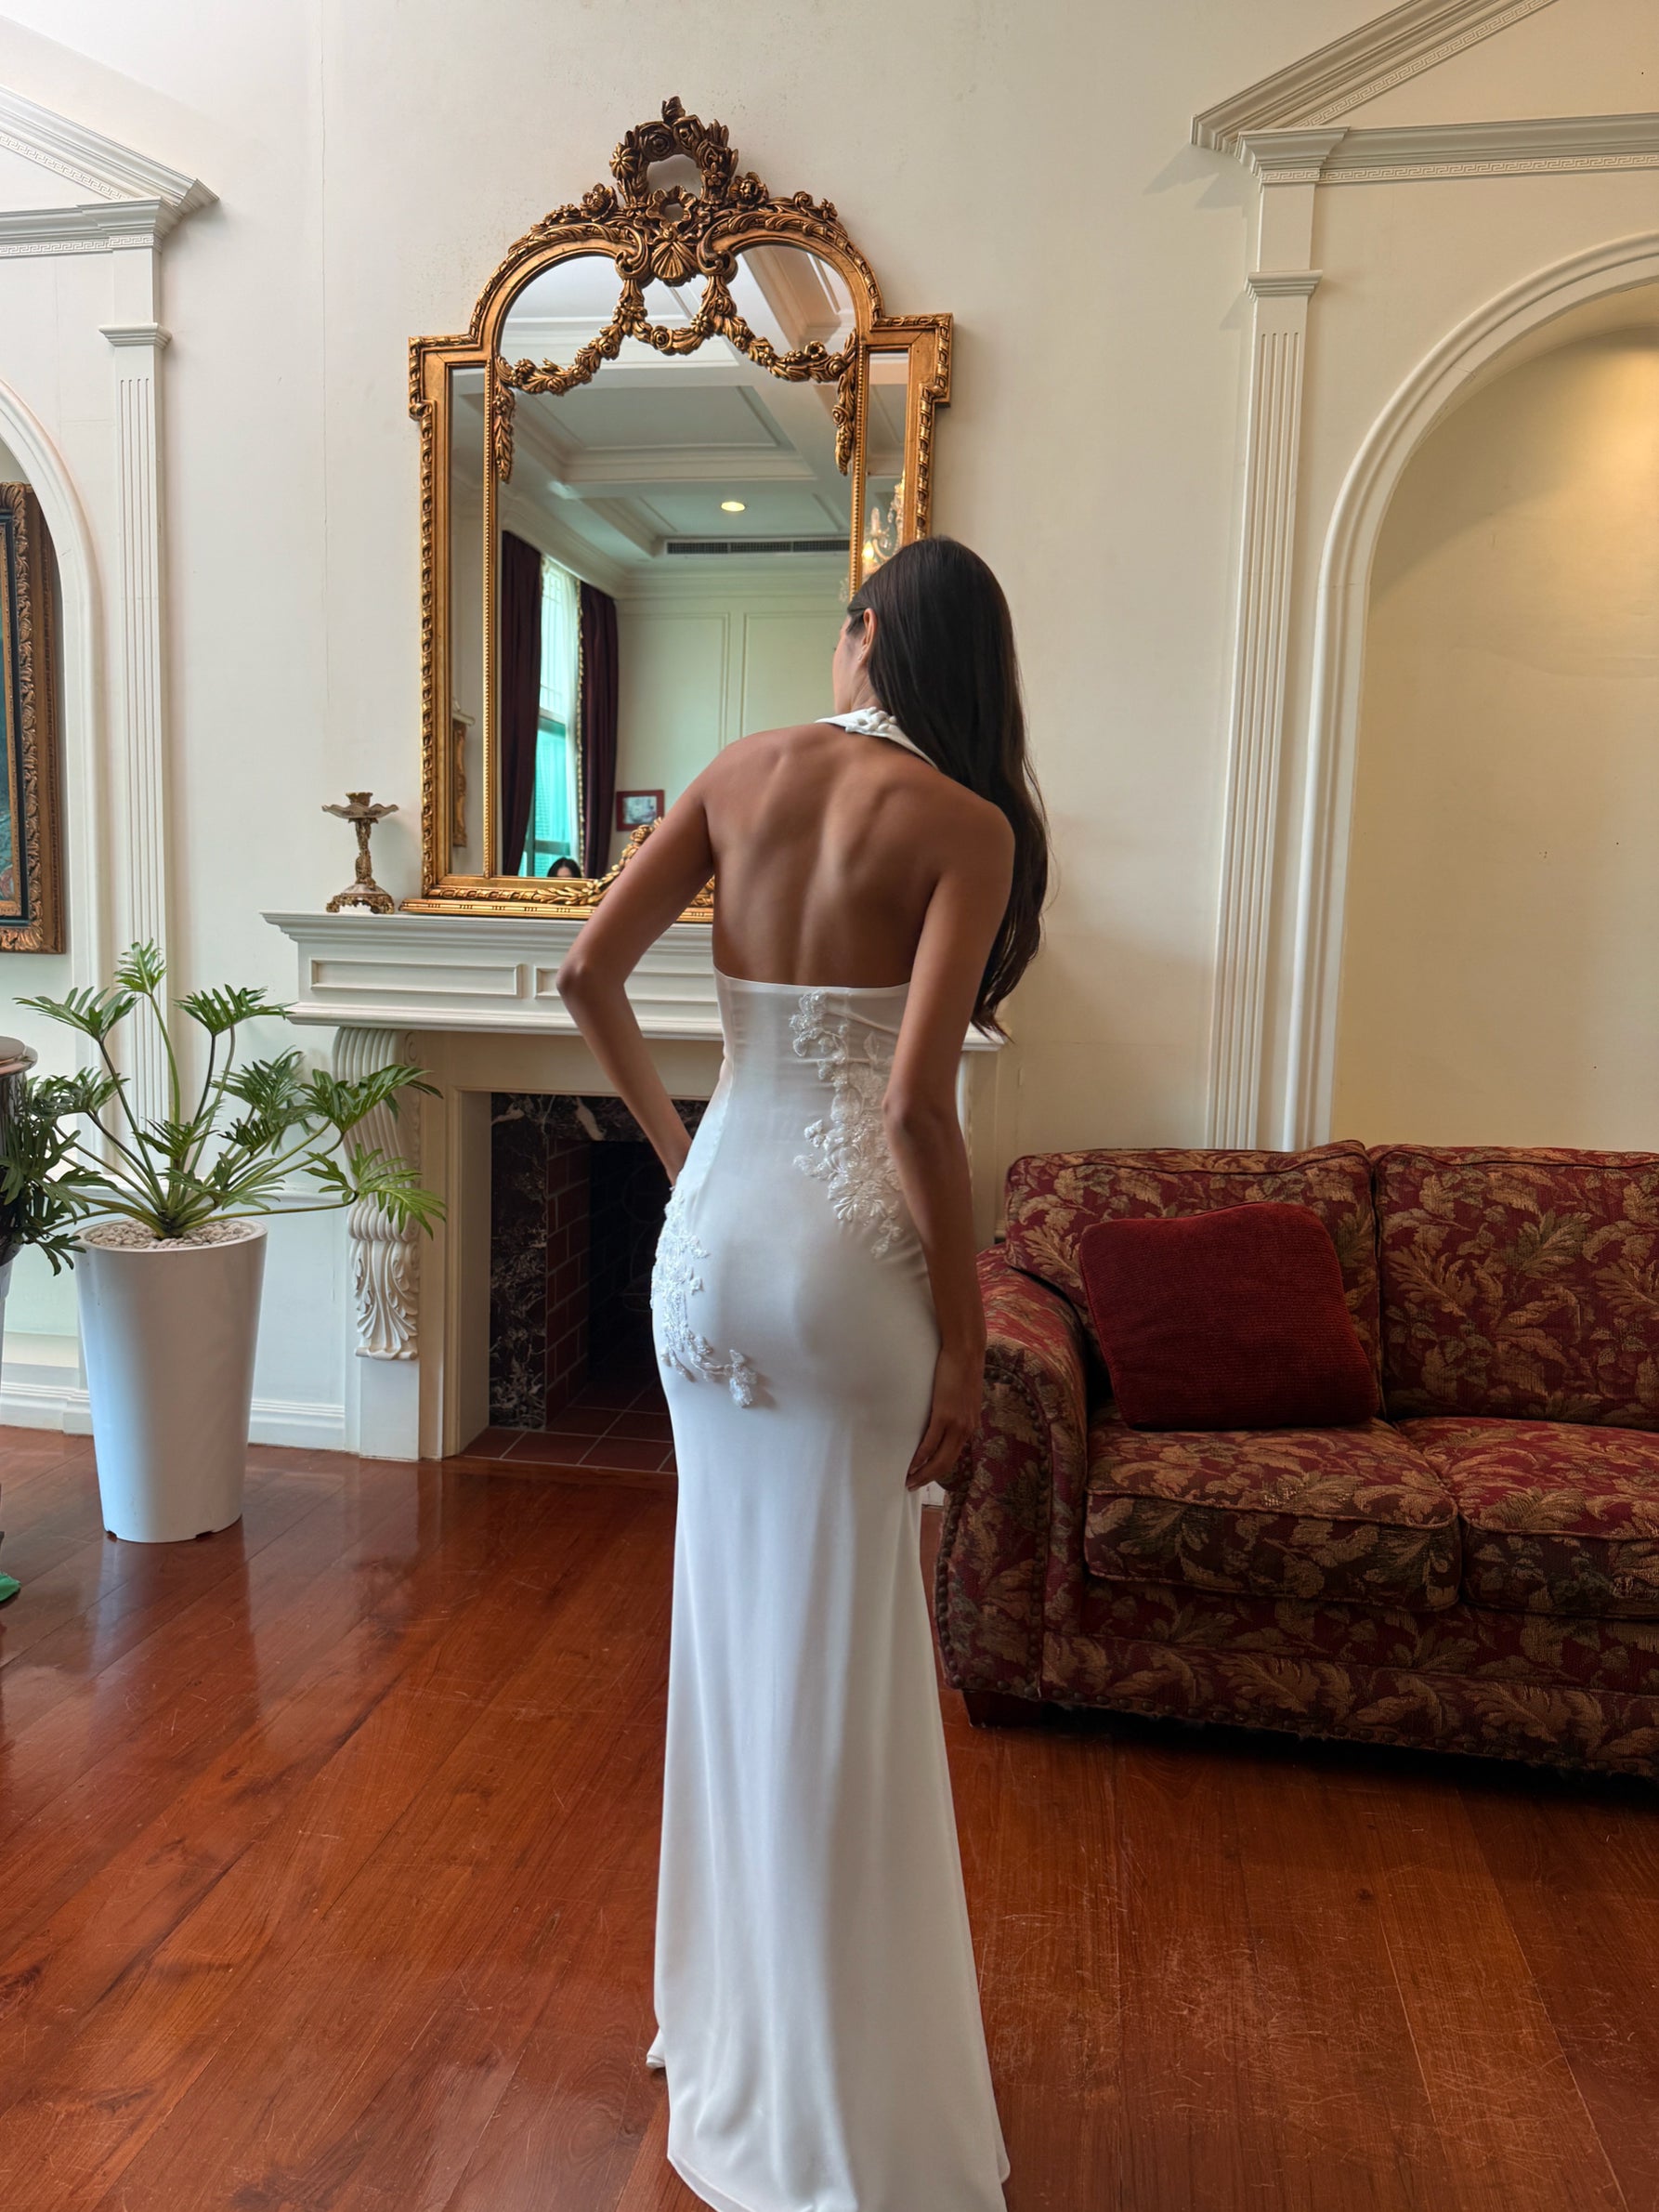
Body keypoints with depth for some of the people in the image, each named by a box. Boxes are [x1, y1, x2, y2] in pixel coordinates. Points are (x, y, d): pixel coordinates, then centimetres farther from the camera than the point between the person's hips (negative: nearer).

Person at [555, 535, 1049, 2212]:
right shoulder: (967, 825, -7)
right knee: (839, 1663, 7)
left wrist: (670, 1138, 12)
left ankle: (732, 2015, 42)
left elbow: (585, 974, 0)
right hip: (850, 1248, -4)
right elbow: (916, 1103, -16)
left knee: (735, 1622, 20)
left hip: (715, 1234, 5)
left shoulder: (741, 773, 6)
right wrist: (967, 1334, -8)